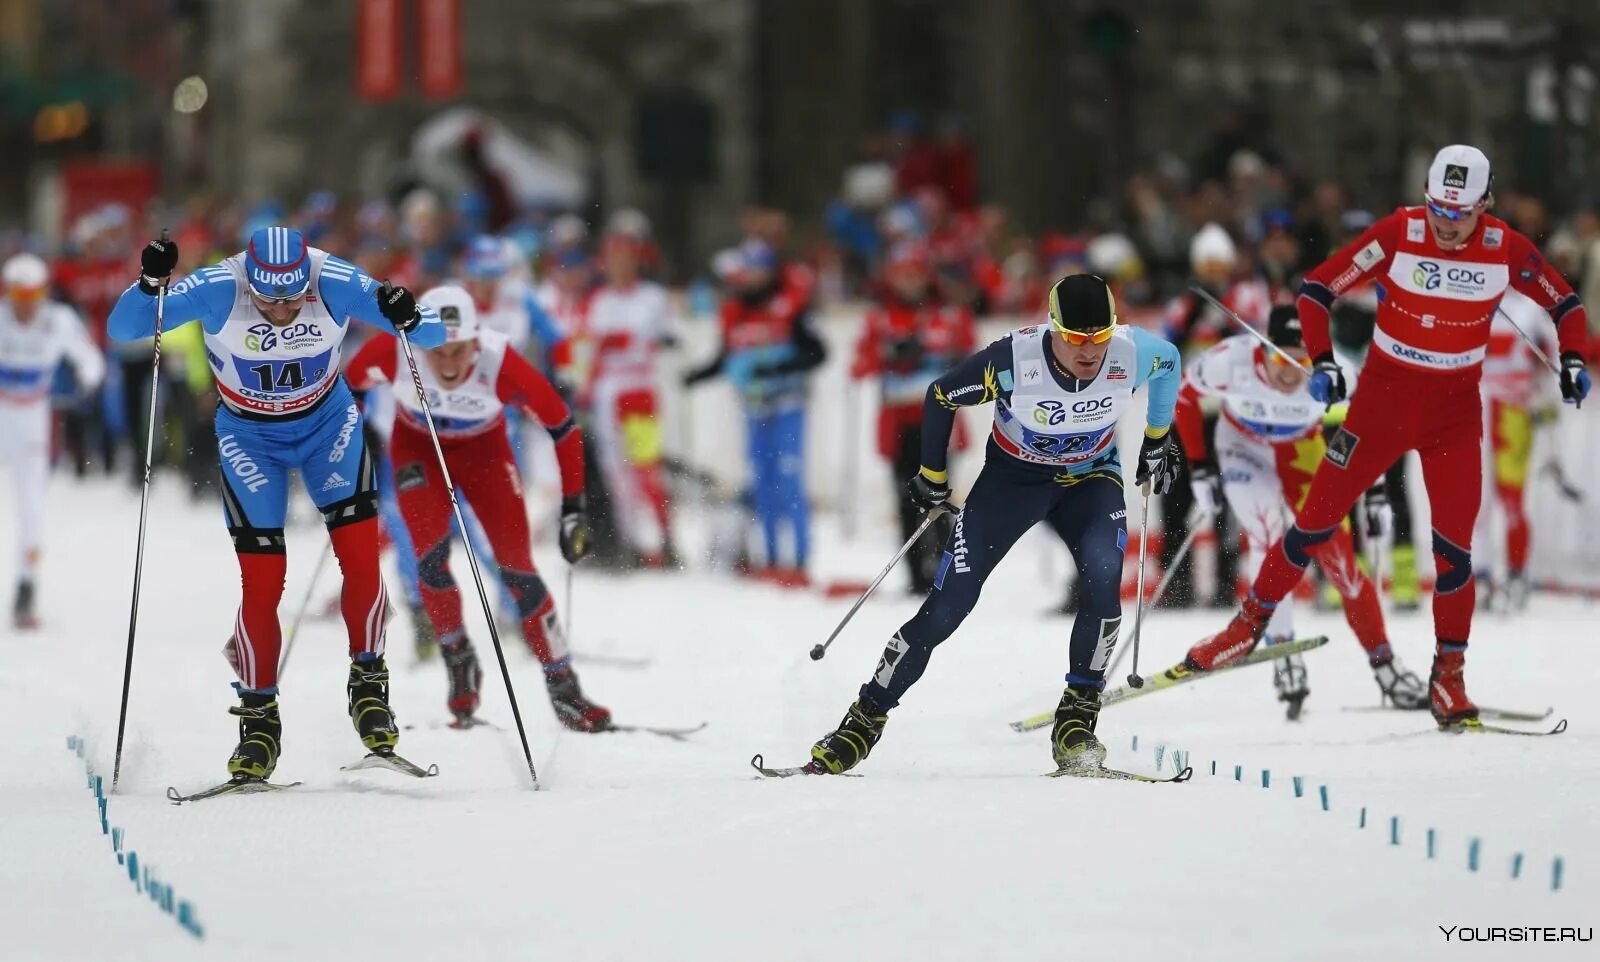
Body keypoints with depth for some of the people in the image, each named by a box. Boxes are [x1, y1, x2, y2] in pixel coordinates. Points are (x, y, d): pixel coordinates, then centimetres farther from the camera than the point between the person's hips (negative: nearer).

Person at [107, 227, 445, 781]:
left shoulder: (337, 284, -25)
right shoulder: (217, 290, -28)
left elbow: (431, 336, -19)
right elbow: (122, 329, -26)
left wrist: (409, 319, -41)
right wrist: (150, 284, -44)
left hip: (328, 423, 1)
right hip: (249, 436, -1)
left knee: (361, 559, -14)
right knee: (262, 584, -10)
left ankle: (369, 685, 6)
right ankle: (258, 716, 6)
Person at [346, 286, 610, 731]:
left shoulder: (499, 362, -37)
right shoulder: (393, 351, -34)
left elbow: (561, 425, -23)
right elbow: (351, 382, -10)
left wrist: (573, 508, -21)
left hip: (484, 448, -1)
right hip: (417, 447, 1)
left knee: (517, 568, -8)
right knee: (431, 556, -19)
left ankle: (563, 689, 1)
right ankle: (459, 664, 3)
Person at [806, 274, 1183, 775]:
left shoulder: (1133, 353, -26)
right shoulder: (1013, 359, -32)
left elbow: (1169, 362, 2)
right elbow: (940, 398, -13)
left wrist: (1157, 440, 12)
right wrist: (932, 479, -1)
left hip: (1091, 477, 1)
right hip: (1013, 475, -1)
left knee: (1103, 578, -28)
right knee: (947, 605, -8)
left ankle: (1077, 718, -15)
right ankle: (866, 719, 6)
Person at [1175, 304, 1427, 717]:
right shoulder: (1232, 359, -33)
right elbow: (1183, 397, -14)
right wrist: (1199, 467, -12)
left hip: (1302, 452, 1)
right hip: (1244, 448, -1)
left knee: (1338, 553, -5)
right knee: (1266, 536, -25)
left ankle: (1384, 665, 7)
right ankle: (1283, 654, -18)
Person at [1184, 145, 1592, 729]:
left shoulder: (1506, 250, -10)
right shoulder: (1397, 235, -16)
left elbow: (1565, 304, 6)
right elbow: (1317, 289, -12)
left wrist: (1572, 362, -10)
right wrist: (1322, 362, -23)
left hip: (1455, 412, 1)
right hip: (1383, 397, -1)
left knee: (1453, 546, -7)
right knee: (1317, 519, 2)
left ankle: (1449, 677, 7)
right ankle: (1251, 624, 20)